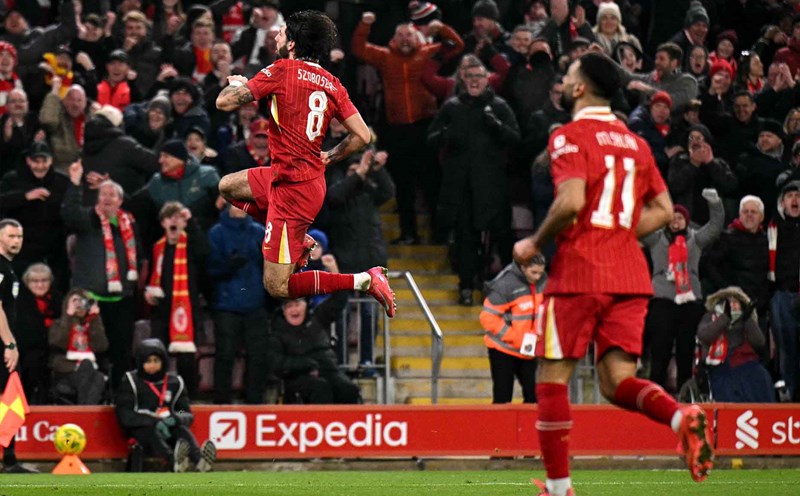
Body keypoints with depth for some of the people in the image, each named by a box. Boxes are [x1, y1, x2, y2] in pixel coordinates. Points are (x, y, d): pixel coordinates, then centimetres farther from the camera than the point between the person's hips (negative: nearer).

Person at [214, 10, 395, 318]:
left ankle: (364, 281, -12)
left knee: (277, 288, -4)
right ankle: (298, 242, 23)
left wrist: (235, 83, 7)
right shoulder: (332, 84, 4)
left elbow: (224, 102, -15)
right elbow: (363, 136, 3)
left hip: (293, 187, -8)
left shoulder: (283, 70, -14)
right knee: (228, 187, 29)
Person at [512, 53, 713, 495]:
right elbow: (662, 211, 14)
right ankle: (683, 417, -25)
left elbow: (571, 201, -20)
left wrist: (535, 243, -6)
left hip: (578, 275, -6)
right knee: (617, 382, 4)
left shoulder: (570, 136, -6)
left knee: (552, 378, 5)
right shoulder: (635, 143, 15)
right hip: (631, 275, 6)